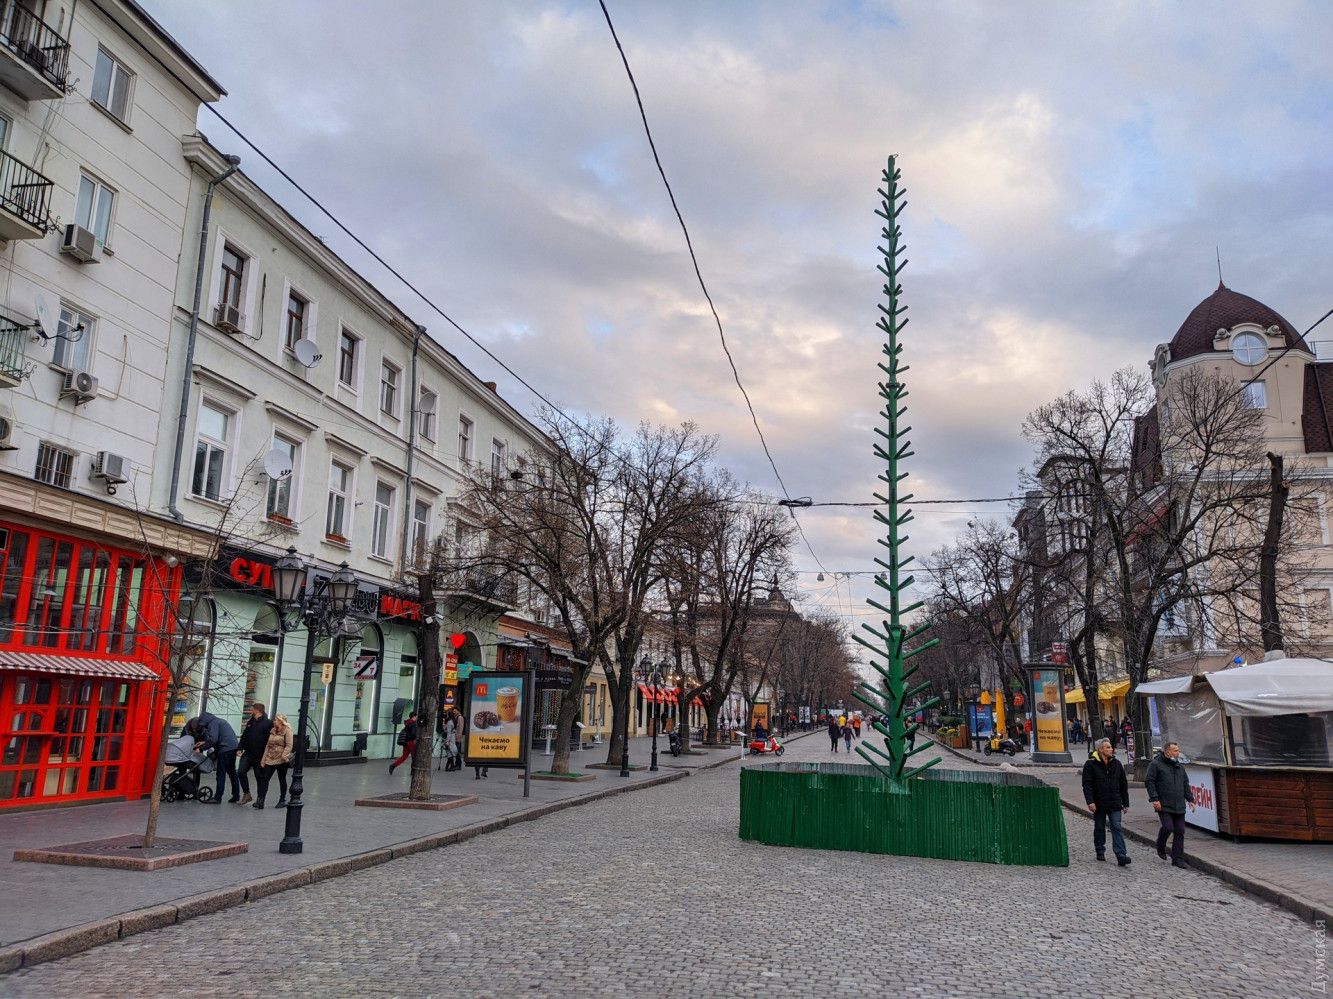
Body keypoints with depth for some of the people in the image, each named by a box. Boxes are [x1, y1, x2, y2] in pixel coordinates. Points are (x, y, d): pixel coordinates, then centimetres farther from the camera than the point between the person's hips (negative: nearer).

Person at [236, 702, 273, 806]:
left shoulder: (268, 723, -11)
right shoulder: (250, 722, 11)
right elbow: (244, 736, 17)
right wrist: (240, 748, 4)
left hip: (260, 755, -6)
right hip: (248, 753, 6)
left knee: (259, 777, 3)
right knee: (241, 772, -7)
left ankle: (260, 799, 15)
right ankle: (246, 794, 6)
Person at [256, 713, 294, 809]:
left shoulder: (287, 730, -8)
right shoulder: (272, 731, 13)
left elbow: (289, 745, -14)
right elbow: (267, 746, 14)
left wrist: (284, 756, -23)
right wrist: (263, 759, 10)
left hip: (281, 761, -6)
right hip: (270, 759, 6)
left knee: (282, 780, 7)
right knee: (264, 778, -4)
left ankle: (282, 801, 17)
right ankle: (260, 801, -6)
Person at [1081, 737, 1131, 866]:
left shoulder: (1116, 764, 9)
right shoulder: (1091, 764, -5)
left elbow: (1123, 784, 14)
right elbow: (1087, 784, -9)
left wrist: (1125, 803, 12)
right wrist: (1090, 801, -19)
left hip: (1115, 803, 2)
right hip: (1099, 803, -2)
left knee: (1117, 828, -5)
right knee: (1099, 828, 9)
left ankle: (1121, 856, -9)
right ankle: (1100, 852, 23)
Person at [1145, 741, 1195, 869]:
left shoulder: (1179, 767, 16)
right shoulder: (1156, 764, -5)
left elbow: (1186, 784, 23)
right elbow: (1149, 782, -9)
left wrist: (1190, 799, 14)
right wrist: (1154, 799, -14)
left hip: (1179, 806, 6)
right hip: (1164, 805, -6)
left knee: (1180, 831, 3)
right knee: (1168, 827, -15)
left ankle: (1178, 859, 10)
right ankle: (1160, 847, 14)